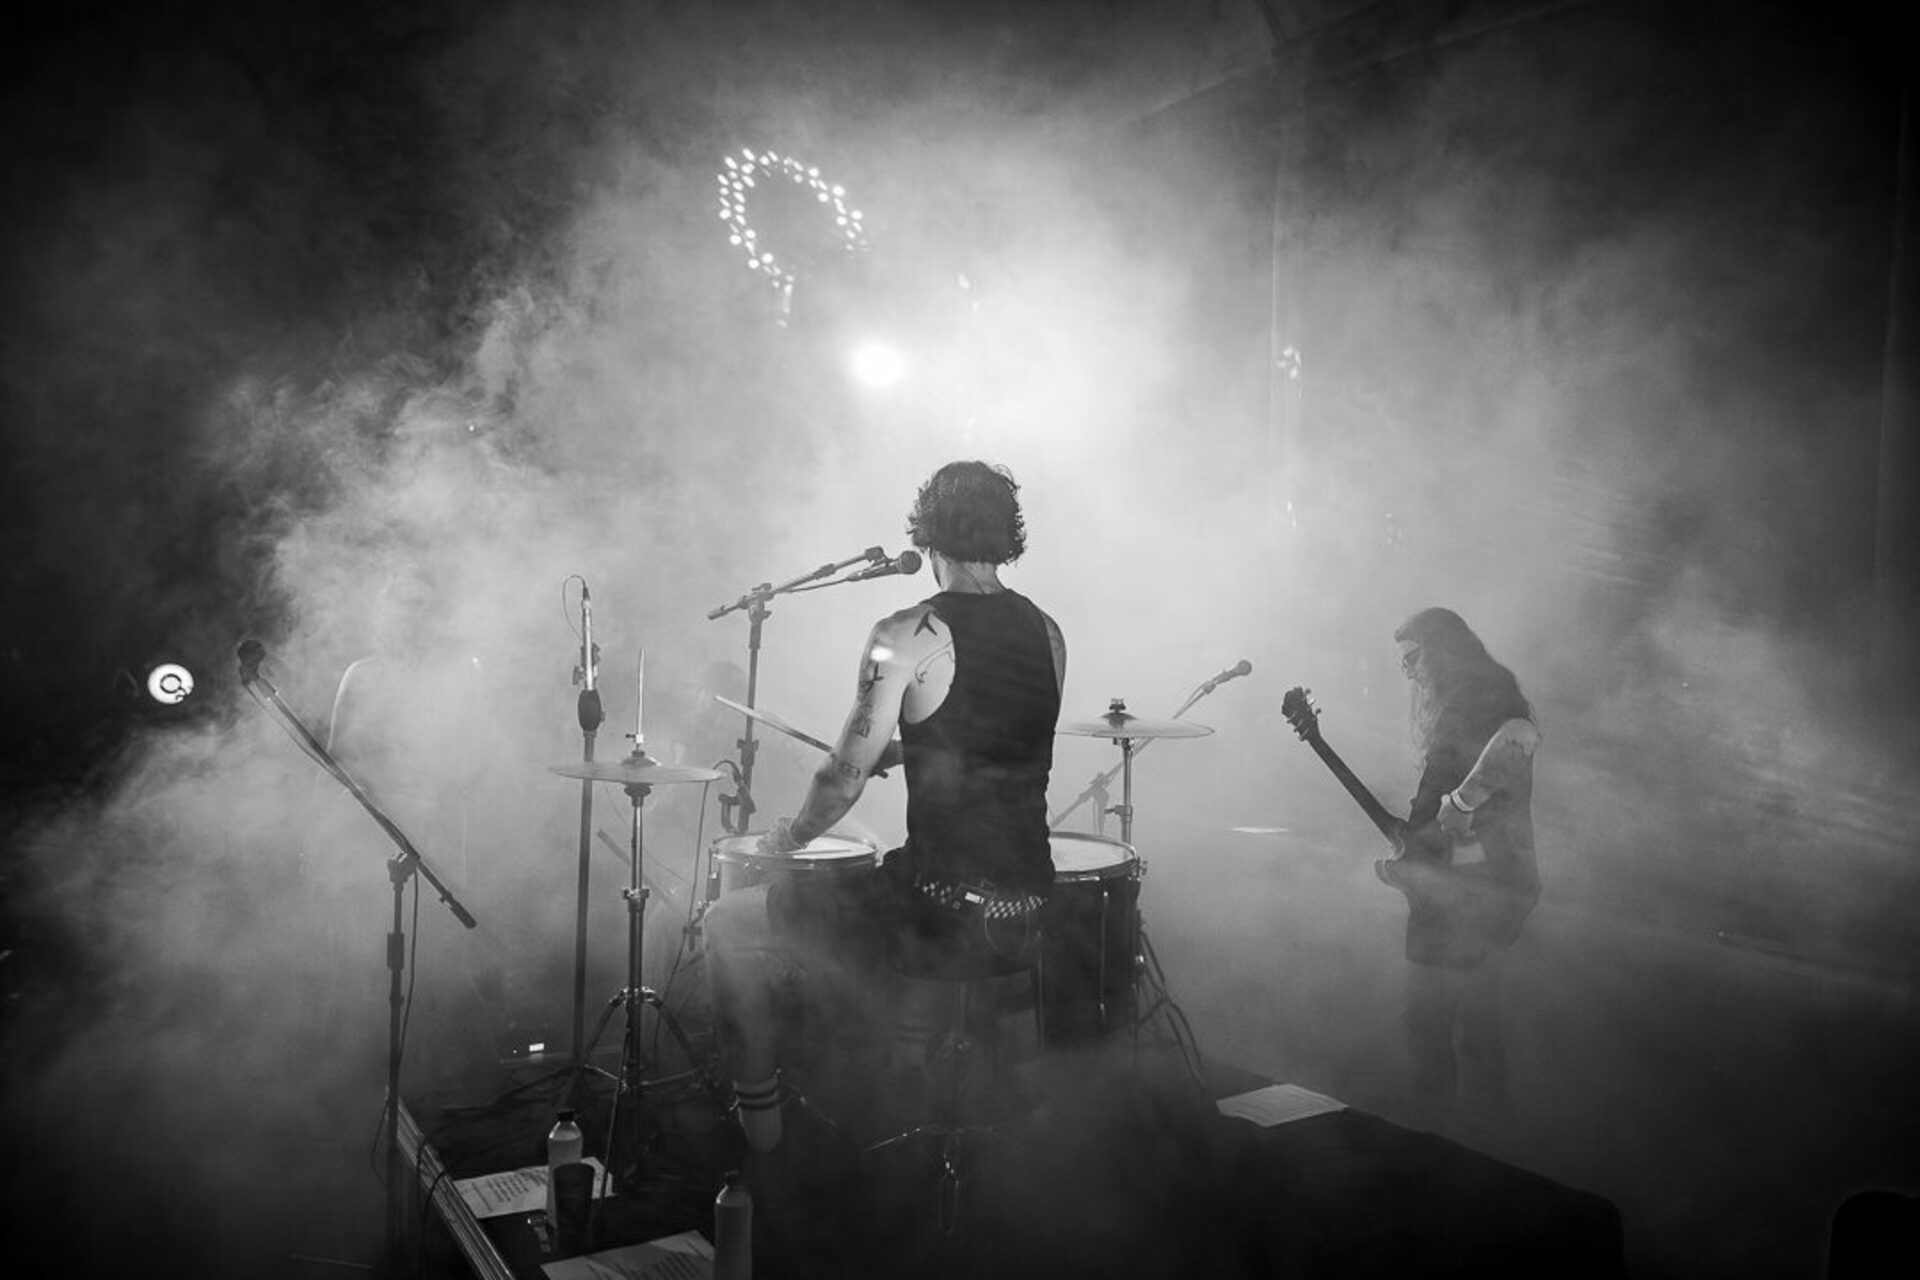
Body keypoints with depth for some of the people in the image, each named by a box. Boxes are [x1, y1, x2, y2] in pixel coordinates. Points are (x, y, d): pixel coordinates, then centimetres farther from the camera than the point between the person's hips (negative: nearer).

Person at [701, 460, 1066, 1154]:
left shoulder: (907, 636, -13)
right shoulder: (1048, 634, 6)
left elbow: (845, 779, -12)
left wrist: (789, 836, 6)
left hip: (941, 910, -7)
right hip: (1029, 910, 7)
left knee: (730, 923, 11)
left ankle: (757, 1121, 20)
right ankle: (906, 1116, 45)